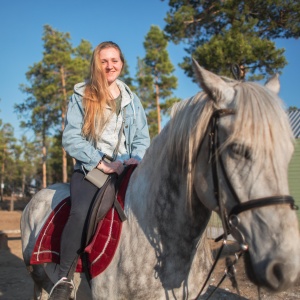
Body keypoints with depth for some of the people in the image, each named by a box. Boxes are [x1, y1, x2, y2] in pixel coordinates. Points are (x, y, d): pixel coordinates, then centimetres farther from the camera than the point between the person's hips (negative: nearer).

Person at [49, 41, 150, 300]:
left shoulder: (132, 100, 16)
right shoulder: (81, 96, 4)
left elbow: (143, 138, 13)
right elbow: (71, 138, -5)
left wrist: (136, 159, -10)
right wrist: (102, 164, -15)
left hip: (127, 170, 3)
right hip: (90, 169, -3)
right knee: (81, 213, -33)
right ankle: (64, 279, -16)